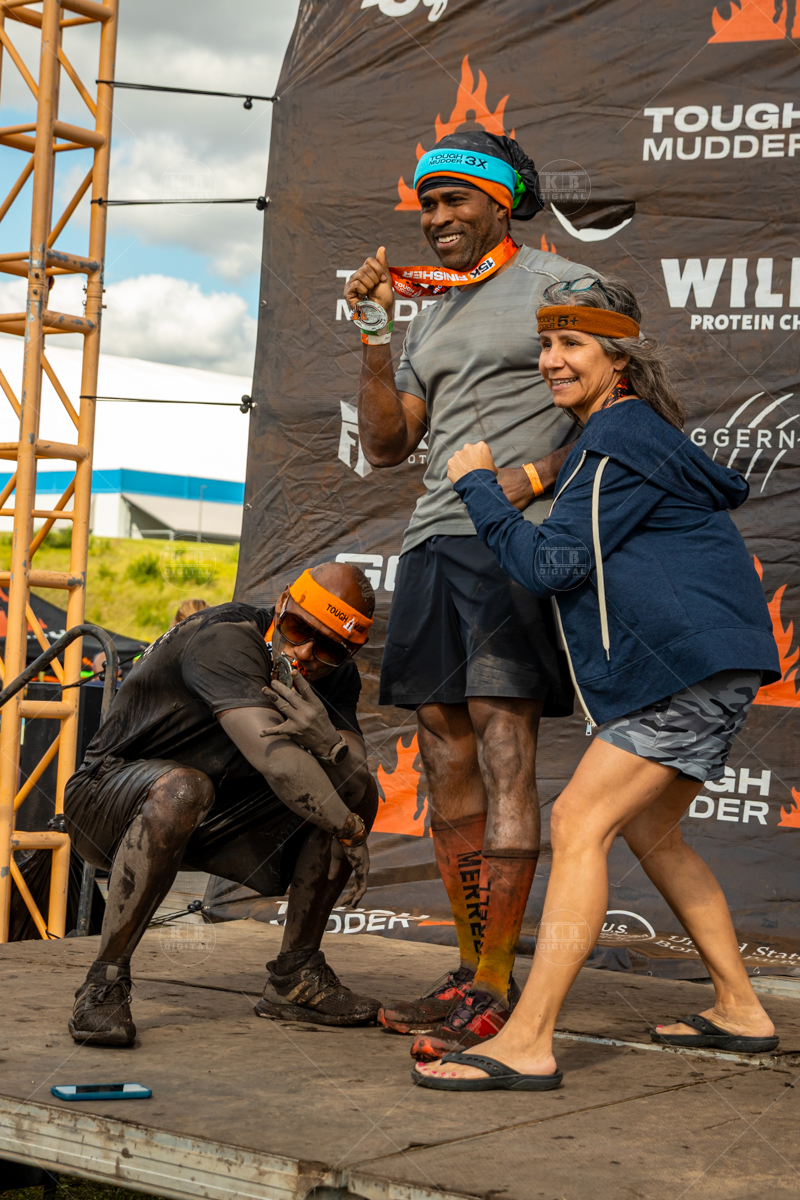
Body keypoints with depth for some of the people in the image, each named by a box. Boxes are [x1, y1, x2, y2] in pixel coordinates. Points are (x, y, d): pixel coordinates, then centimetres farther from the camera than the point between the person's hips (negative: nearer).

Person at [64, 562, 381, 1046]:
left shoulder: (337, 676, -1)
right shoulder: (226, 641, -25)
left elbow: (361, 781, -10)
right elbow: (273, 756, -36)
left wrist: (327, 742, -33)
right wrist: (350, 831, -28)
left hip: (214, 821, 7)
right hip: (107, 802, -7)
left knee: (355, 792, -9)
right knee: (182, 788, -40)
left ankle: (294, 978, -3)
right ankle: (105, 983, -29)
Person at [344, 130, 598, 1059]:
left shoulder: (558, 284, 3)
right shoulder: (429, 317, 23)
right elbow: (386, 446, 15)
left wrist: (536, 475, -15)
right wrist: (373, 334, 6)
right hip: (434, 539, 7)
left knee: (502, 754, -13)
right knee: (445, 755, 4)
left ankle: (495, 992, -12)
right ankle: (470, 974, 12)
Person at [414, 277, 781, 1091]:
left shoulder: (619, 444, -10)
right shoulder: (633, 434, 21)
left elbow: (552, 565, -14)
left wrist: (476, 486, -4)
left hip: (691, 661, -11)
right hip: (702, 665, 11)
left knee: (581, 822, -16)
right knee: (648, 831, 19)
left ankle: (526, 1043, -21)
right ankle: (739, 1009, 25)